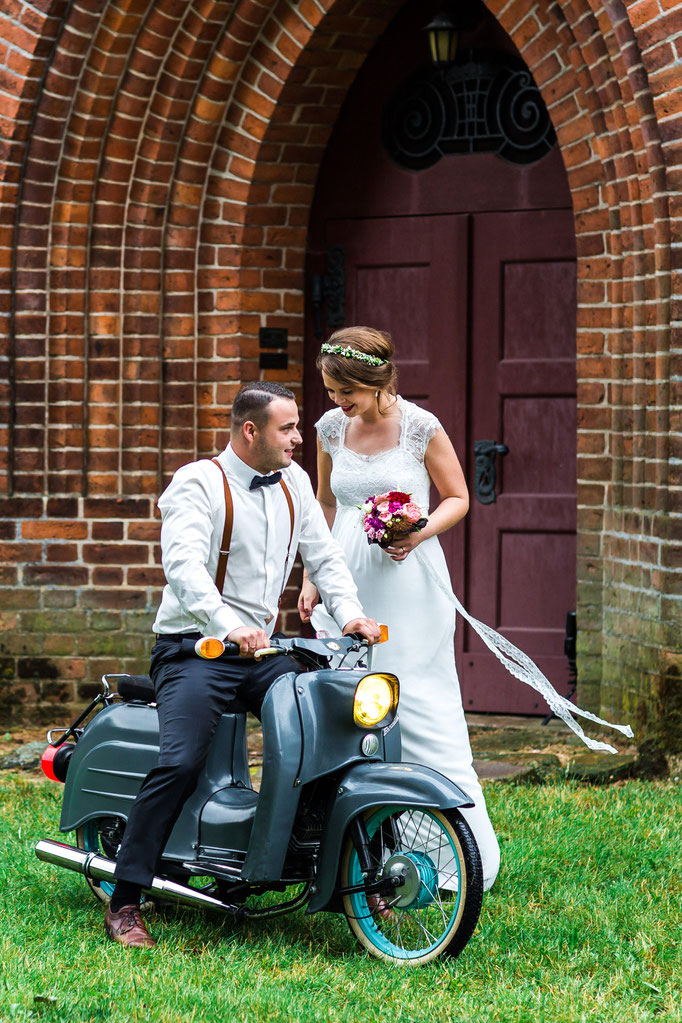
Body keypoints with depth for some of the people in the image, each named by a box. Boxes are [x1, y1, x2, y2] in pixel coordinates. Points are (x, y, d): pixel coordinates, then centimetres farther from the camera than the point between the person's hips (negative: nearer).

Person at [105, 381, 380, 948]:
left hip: (262, 651, 7)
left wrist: (349, 614, -8)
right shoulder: (197, 484, -10)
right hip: (195, 649, -6)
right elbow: (184, 563, -26)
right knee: (181, 763, -24)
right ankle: (124, 903, -19)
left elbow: (324, 556, 12)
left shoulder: (294, 482, 12)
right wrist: (229, 625, -42)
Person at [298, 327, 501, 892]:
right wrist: (312, 576, 15)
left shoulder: (420, 427, -6)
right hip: (347, 584, 4)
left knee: (425, 716, -7)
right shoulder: (331, 428, 7)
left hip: (407, 583, -4)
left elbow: (458, 497, 4)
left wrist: (421, 532, -15)